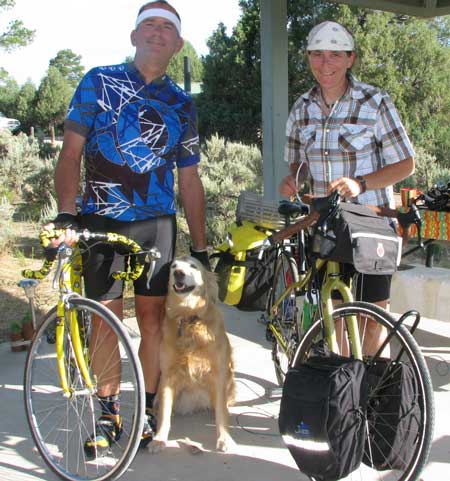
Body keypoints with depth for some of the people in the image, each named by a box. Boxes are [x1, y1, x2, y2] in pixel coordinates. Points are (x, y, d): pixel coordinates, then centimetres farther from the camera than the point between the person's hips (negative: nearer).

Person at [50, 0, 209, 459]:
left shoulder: (182, 105, 11)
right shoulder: (99, 82, 2)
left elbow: (189, 182, 12)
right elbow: (71, 153, -4)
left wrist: (200, 248, 9)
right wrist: (66, 216, -18)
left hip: (157, 224, 2)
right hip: (102, 222, -2)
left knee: (153, 318, 3)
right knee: (105, 320, 0)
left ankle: (148, 410, 17)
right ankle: (107, 414, 14)